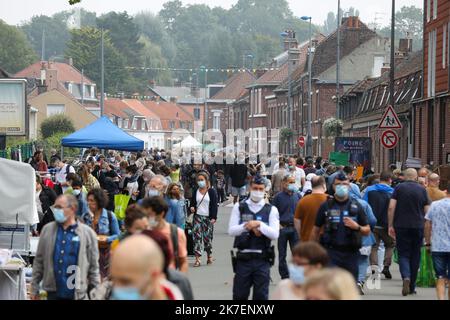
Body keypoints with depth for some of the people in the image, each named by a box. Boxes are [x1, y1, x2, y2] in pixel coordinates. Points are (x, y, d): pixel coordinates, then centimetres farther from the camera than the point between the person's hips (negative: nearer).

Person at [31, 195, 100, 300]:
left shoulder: (87, 233, -1)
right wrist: (35, 288, 8)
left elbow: (94, 266, 2)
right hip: (53, 292, 2)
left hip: (77, 294, -2)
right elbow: (39, 261, 10)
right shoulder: (47, 230, 5)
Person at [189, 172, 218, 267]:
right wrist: (192, 208, -6)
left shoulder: (212, 191, -1)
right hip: (198, 216, 2)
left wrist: (214, 217, -11)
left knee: (208, 237, 4)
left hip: (208, 217, -2)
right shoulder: (195, 192, 9)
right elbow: (192, 203, 17)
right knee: (196, 236, -8)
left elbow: (214, 205, -3)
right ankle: (198, 258, -10)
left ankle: (209, 256, 24)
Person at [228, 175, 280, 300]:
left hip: (262, 259, 0)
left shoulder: (271, 210, 4)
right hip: (243, 258, 0)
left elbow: (275, 234, -6)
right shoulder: (239, 207, 6)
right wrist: (248, 226, -17)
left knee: (261, 295, 4)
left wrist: (259, 224, -18)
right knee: (239, 294, 6)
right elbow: (231, 231, -3)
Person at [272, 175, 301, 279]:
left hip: (295, 228, 1)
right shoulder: (279, 196, -1)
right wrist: (278, 225, -7)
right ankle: (284, 275, 15)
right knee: (282, 254, 6)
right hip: (282, 228, -1)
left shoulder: (298, 195, 6)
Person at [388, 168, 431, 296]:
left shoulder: (399, 188, 0)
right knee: (415, 256, 10)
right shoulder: (422, 189, 4)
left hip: (401, 226, -1)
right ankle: (412, 287, 14)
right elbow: (427, 211, 2)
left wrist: (390, 225, -2)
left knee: (403, 254, 3)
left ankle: (406, 277, -25)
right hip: (418, 227, 1)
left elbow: (391, 207, -8)